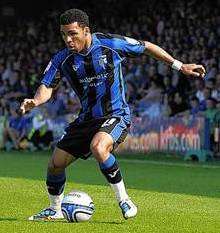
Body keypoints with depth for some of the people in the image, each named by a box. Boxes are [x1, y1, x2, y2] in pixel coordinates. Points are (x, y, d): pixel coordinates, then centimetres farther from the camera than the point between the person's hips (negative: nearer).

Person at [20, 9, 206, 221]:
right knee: (56, 163, 1)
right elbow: (47, 86, -7)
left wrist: (180, 66, 4)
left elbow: (147, 47, 0)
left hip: (116, 115, -5)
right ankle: (54, 210, 28)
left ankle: (124, 200, -17)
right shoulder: (62, 59, -5)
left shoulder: (111, 44, -13)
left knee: (98, 147, -35)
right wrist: (35, 101, -32)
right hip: (87, 118, 5)